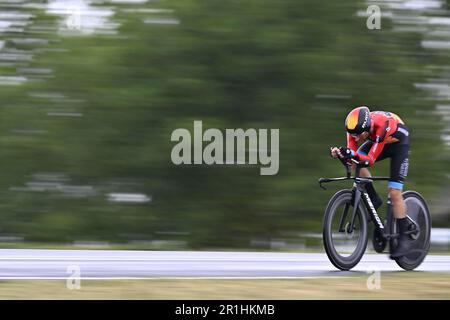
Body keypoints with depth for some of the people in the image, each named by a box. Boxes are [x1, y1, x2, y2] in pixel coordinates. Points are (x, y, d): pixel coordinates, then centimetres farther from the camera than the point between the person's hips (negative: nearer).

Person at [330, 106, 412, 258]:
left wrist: (352, 155, -59)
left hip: (398, 142, -5)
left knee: (394, 192, -13)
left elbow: (370, 160, -41)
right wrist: (340, 153, -47)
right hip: (377, 140, 5)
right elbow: (352, 153, -25)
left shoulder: (382, 126, -42)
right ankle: (374, 200, -4)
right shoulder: (355, 127, -27)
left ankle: (404, 240, -3)